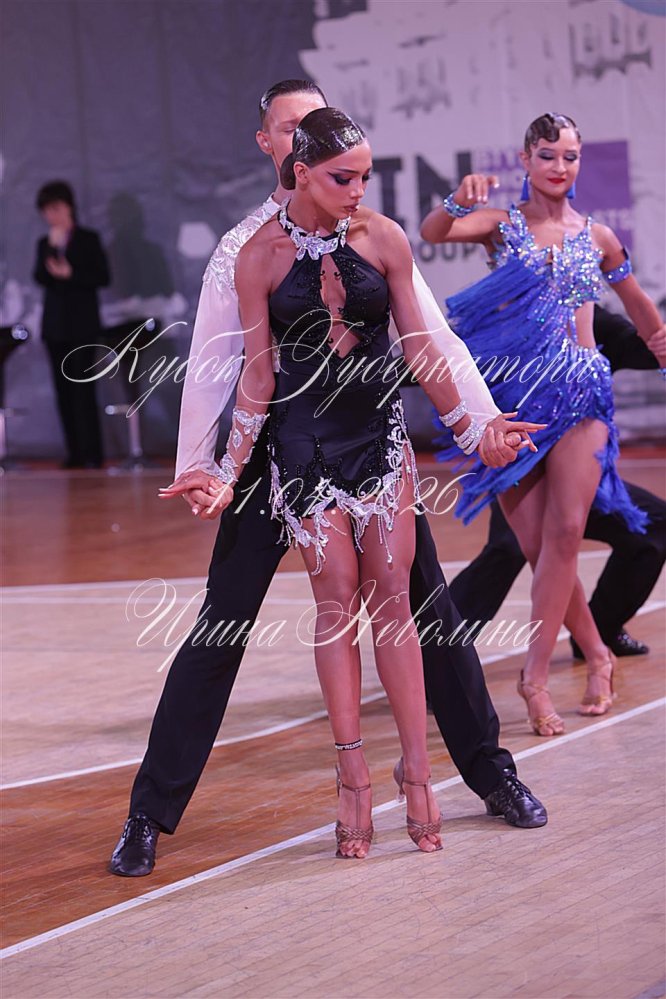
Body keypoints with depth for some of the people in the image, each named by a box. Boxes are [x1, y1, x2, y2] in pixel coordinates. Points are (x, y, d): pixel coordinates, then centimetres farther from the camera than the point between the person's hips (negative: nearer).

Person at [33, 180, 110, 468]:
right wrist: (51, 247, -12)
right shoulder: (45, 244, 13)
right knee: (64, 390, 2)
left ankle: (91, 454, -11)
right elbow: (40, 277, -1)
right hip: (55, 325, 5)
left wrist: (70, 275, -14)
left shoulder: (88, 239, 2)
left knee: (82, 388, -10)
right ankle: (75, 453, 4)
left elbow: (103, 277, -4)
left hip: (81, 323, -4)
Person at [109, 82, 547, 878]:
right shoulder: (243, 246, -2)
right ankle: (151, 815, 3)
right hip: (276, 449, -2)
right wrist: (195, 465, -12)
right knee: (221, 626, -4)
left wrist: (484, 419, -5)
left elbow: (433, 335, 3)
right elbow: (212, 359, -4)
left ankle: (490, 773, 28)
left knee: (429, 611, 9)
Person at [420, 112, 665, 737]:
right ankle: (596, 656, 17)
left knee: (564, 531, -16)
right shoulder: (502, 226, 4)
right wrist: (458, 203, -37)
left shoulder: (597, 238, 10)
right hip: (516, 394, -1)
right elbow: (433, 234, -16)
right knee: (535, 543, -2)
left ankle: (535, 674, -14)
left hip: (581, 393, 1)